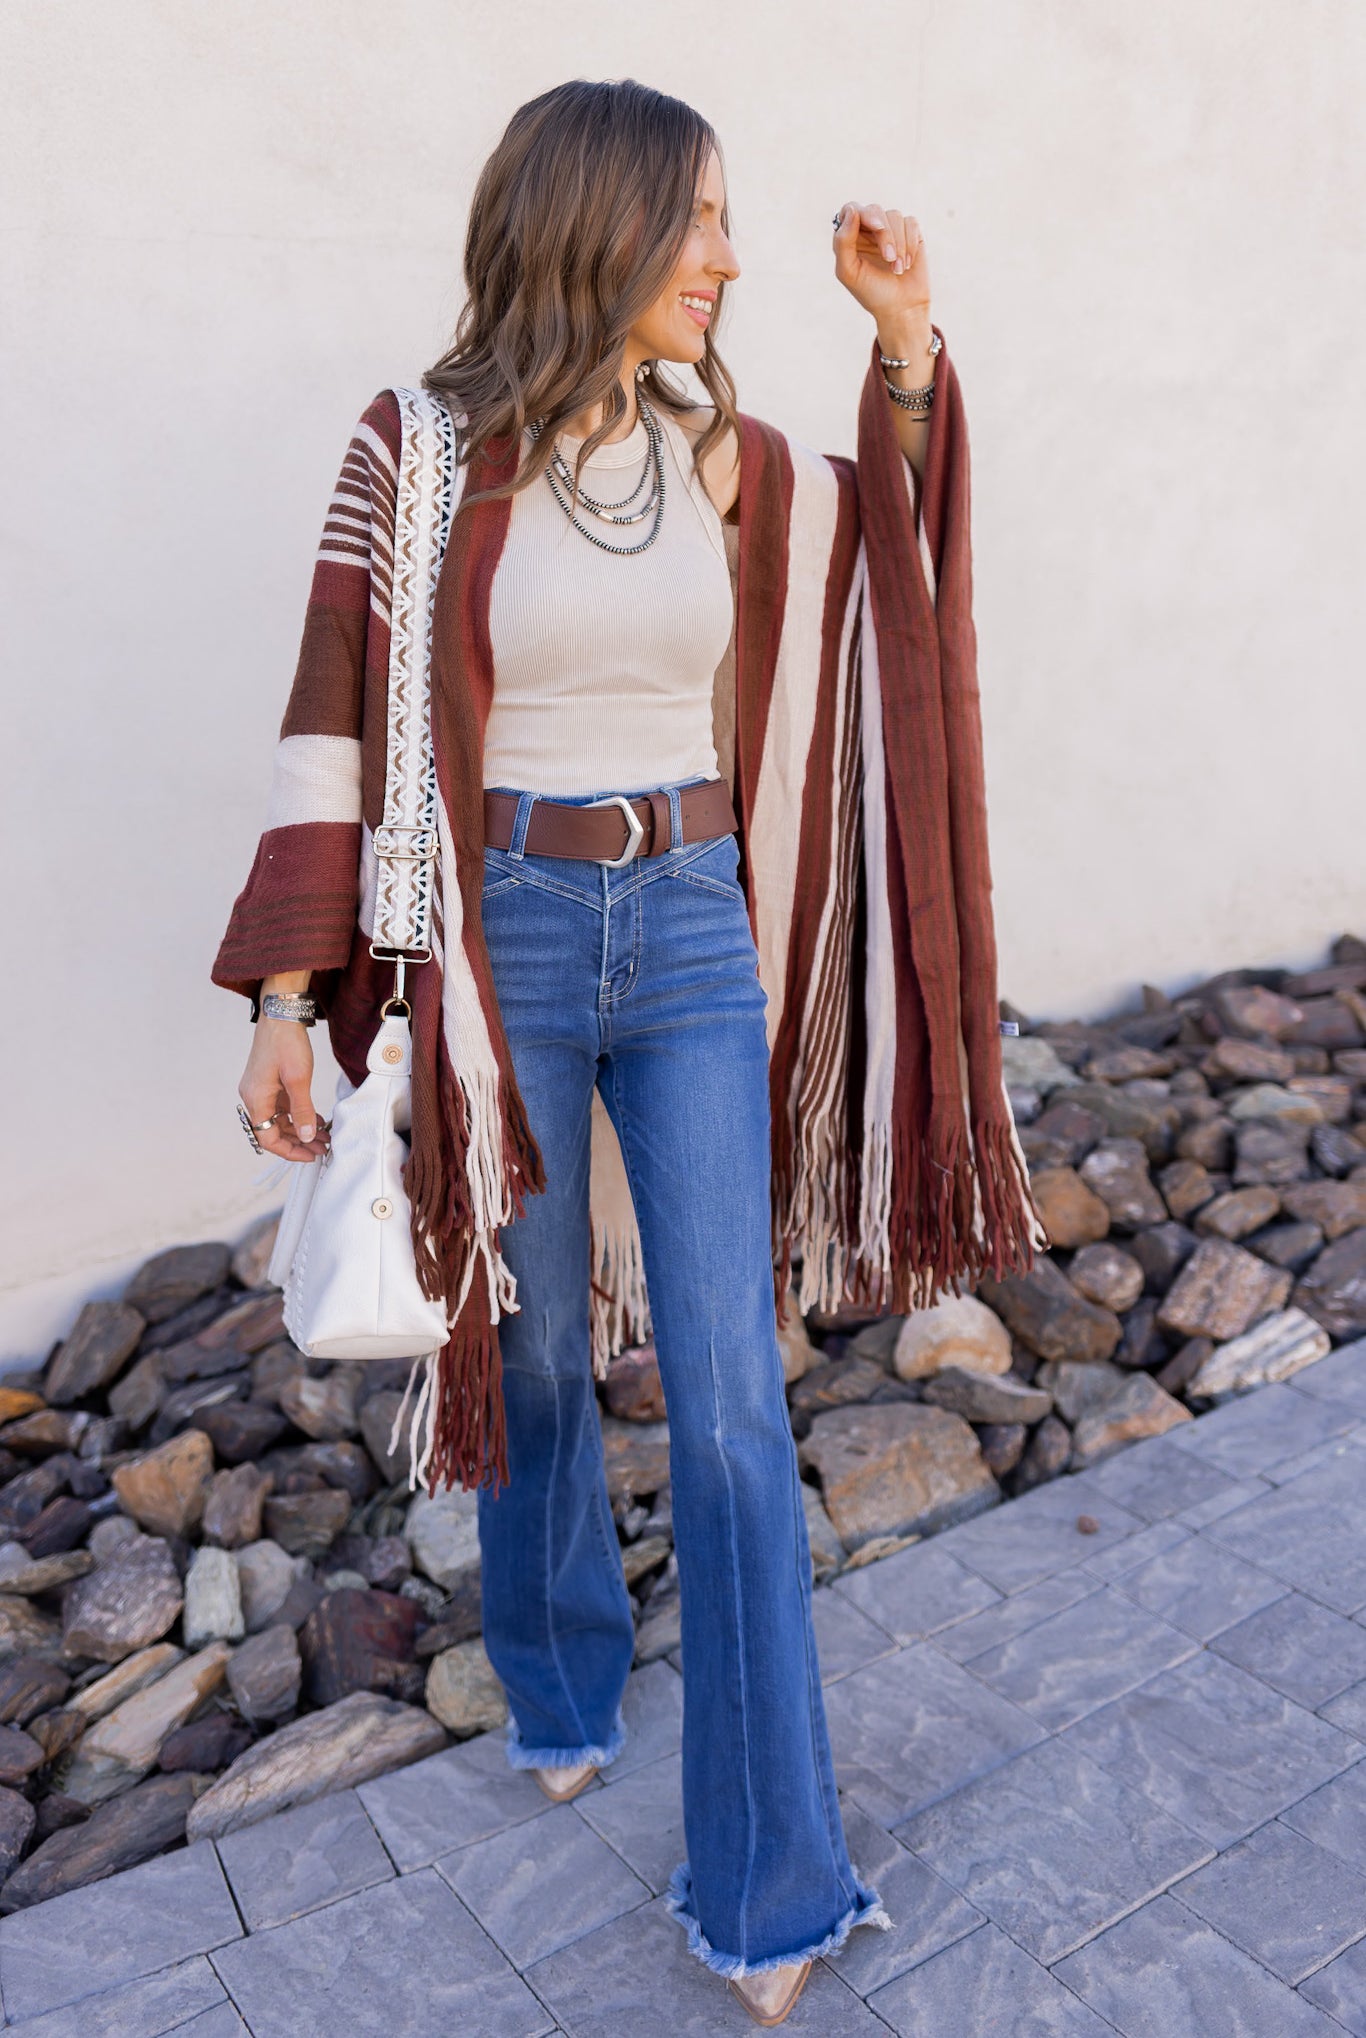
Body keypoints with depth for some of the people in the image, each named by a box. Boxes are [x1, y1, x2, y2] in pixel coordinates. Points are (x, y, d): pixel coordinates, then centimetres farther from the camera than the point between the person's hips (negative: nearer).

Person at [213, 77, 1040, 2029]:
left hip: (695, 935, 3)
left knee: (731, 1404, 1)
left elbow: (894, 539, 22)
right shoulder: (422, 447, -5)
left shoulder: (721, 450, 5)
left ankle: (766, 1879, 17)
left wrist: (905, 336, 8)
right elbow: (337, 722, -5)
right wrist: (289, 997, -9)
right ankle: (561, 1681, 45)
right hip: (505, 935, -2)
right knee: (535, 1354, 14)